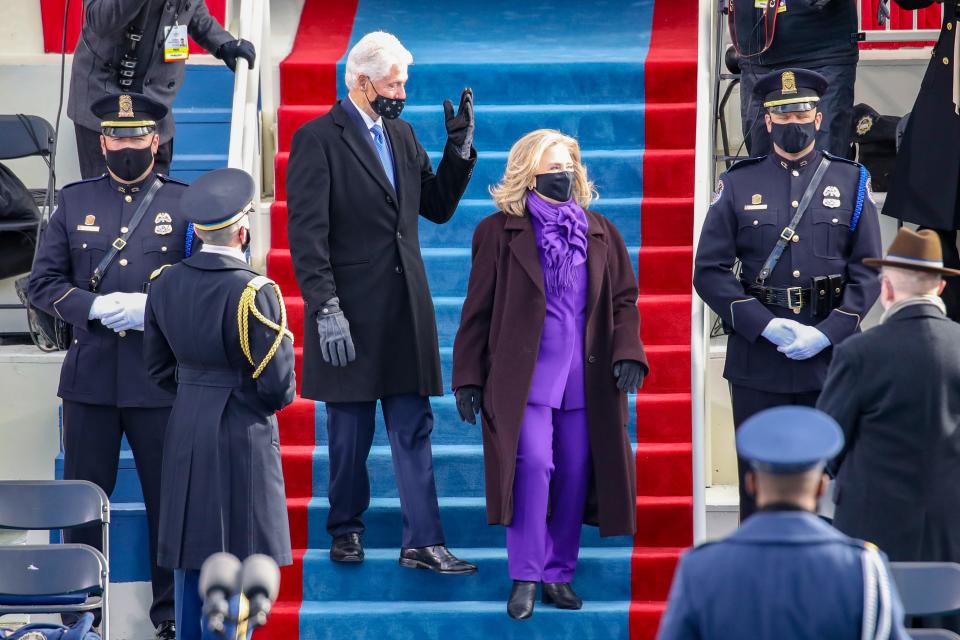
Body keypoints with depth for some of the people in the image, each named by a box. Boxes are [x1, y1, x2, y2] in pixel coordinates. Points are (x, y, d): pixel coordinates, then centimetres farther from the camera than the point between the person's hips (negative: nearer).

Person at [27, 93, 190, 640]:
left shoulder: (187, 203, 4)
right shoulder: (74, 202, 8)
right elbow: (43, 282, 6)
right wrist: (96, 307, -12)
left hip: (161, 382, -1)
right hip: (90, 377, 2)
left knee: (169, 500, 5)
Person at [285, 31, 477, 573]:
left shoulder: (402, 135, 12)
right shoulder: (318, 139, -8)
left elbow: (438, 206, 17)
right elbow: (308, 234, -13)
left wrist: (460, 148, 3)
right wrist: (325, 309, -19)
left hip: (406, 311, 5)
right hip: (349, 313, -5)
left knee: (414, 429, 2)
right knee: (351, 432, 6)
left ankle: (423, 542, 1)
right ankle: (347, 529, 22)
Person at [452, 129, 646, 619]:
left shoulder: (600, 233, 12)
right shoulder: (500, 233, 2)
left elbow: (624, 299, 13)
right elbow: (478, 311, 2)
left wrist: (627, 353, -4)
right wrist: (468, 378, -1)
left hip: (586, 379, 4)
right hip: (524, 374, -4)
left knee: (574, 476, 3)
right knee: (533, 465, -15)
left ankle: (560, 573, 14)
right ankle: (525, 577, -8)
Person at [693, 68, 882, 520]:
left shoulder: (850, 182, 7)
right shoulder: (738, 185, 5)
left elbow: (868, 271, 3)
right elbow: (709, 271, 0)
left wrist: (827, 333, -11)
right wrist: (766, 326, -12)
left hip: (831, 358, 0)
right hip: (757, 361, 0)